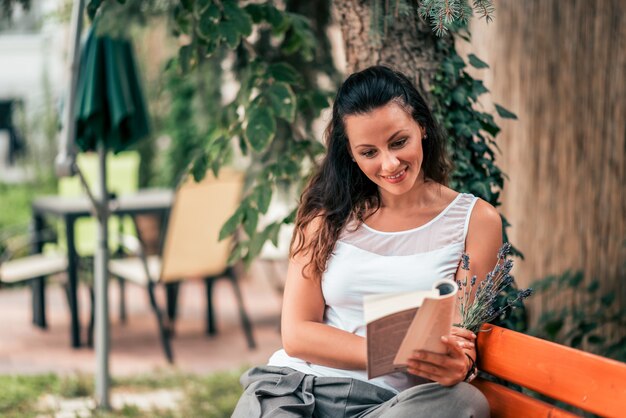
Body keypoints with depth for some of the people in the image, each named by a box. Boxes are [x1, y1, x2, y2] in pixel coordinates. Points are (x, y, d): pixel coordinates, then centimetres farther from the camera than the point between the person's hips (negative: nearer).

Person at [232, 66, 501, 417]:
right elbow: (296, 334, 3)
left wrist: (457, 367, -22)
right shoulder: (329, 212, 10)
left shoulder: (475, 221, 6)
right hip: (292, 388, -2)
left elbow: (464, 342, 4)